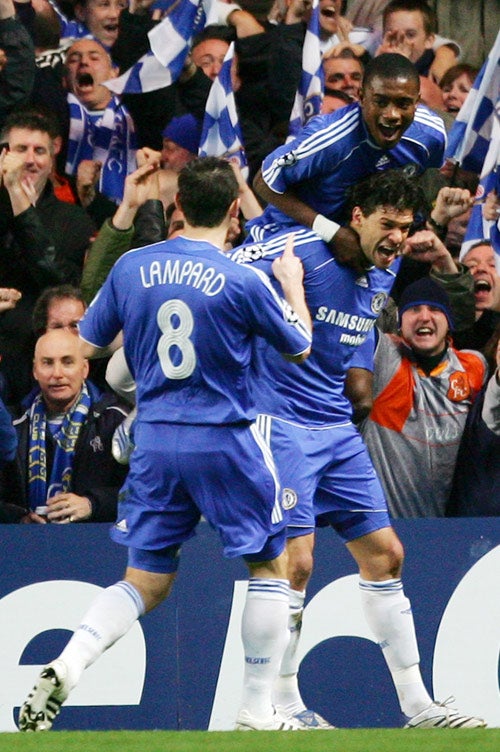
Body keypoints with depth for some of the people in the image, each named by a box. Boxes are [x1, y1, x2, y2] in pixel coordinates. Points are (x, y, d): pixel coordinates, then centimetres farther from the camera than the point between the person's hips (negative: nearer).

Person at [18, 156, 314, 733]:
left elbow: (87, 344, 10)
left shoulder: (132, 268, -1)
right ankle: (256, 712, 11)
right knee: (269, 566, 13)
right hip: (225, 441, -4)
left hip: (154, 441, 4)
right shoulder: (243, 283, -11)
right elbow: (299, 348, 5)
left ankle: (66, 667, -11)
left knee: (145, 581, 12)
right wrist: (292, 284, 22)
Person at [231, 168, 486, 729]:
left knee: (384, 554, 6)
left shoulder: (386, 274, 7)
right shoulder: (304, 252, -17)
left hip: (336, 429, 8)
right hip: (280, 424, -8)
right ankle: (282, 703, -1)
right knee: (295, 562, -14)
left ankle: (417, 707, 10)